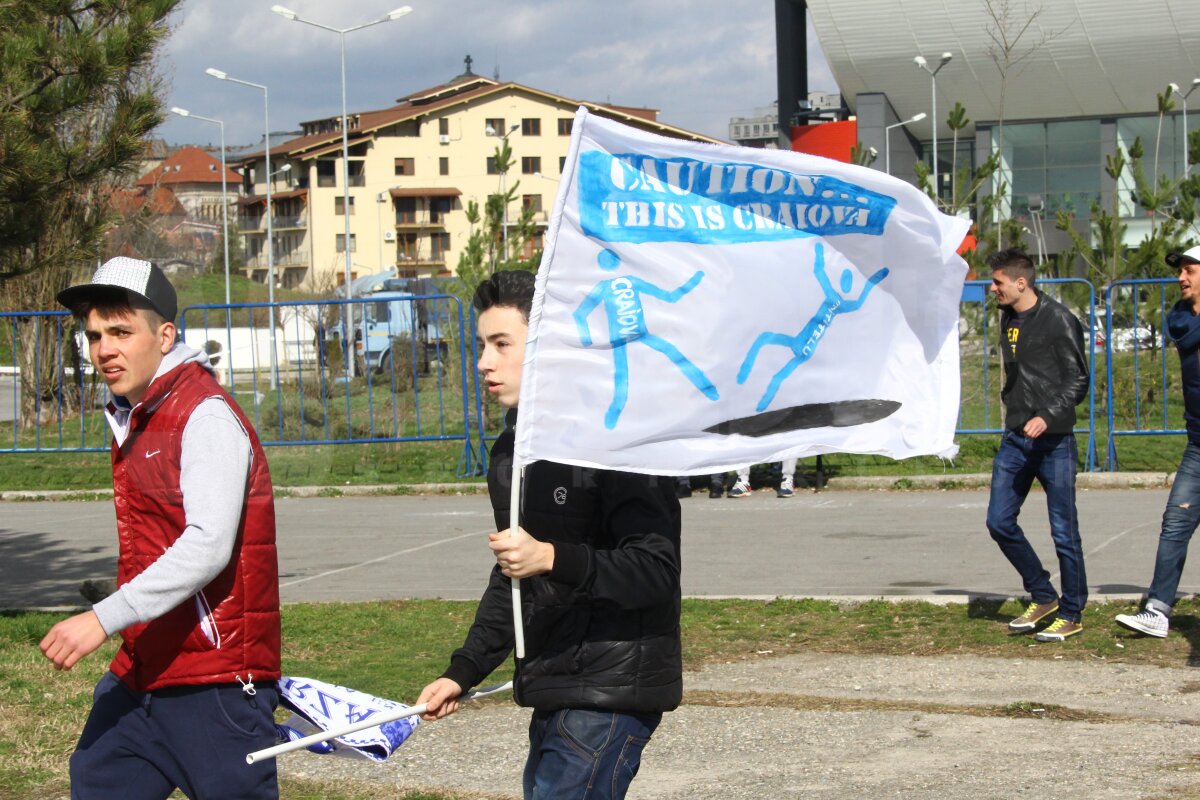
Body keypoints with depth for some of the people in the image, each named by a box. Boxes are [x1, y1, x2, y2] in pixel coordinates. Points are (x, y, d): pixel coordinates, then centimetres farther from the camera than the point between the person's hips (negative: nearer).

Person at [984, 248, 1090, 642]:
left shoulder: (1059, 320, -11)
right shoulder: (1008, 317, 11)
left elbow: (1078, 380, -12)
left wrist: (1047, 416, -23)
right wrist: (1015, 411, 15)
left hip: (1054, 440, -7)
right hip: (1015, 438, 7)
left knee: (1064, 531, -1)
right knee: (1000, 522, 4)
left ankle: (1071, 614, 10)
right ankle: (1042, 598, 19)